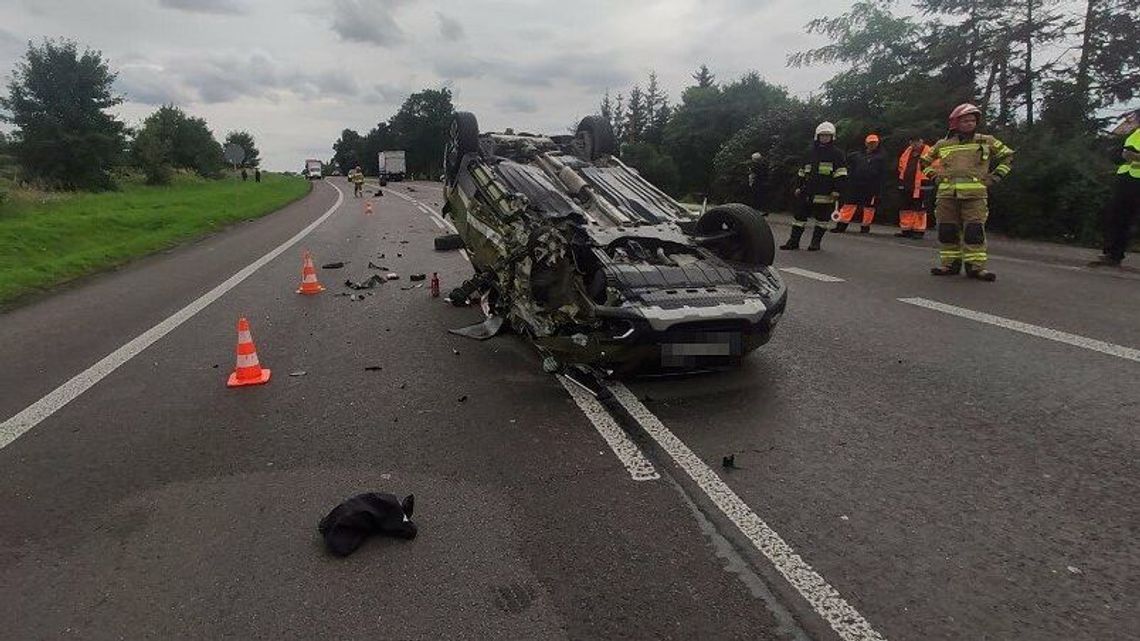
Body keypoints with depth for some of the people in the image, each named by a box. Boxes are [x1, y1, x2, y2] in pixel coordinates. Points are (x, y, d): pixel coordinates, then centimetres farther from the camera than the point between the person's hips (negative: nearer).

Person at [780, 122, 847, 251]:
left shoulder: (837, 154, 2)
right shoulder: (811, 152, 17)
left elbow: (841, 174, -4)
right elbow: (803, 171, 23)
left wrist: (836, 190, -12)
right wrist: (800, 187, 16)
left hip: (825, 194, -4)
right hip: (808, 191, 4)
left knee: (822, 218, 1)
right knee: (800, 215, 2)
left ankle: (816, 242, 11)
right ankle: (793, 241, 6)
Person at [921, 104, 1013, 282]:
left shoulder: (986, 141, 13)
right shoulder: (943, 144, 15)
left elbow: (1008, 155, 22)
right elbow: (925, 160, 28)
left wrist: (996, 175, 11)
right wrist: (933, 175, 13)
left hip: (975, 193, -2)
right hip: (947, 193, 2)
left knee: (974, 230, -9)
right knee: (946, 230, 1)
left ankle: (975, 266, -6)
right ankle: (950, 264, 10)